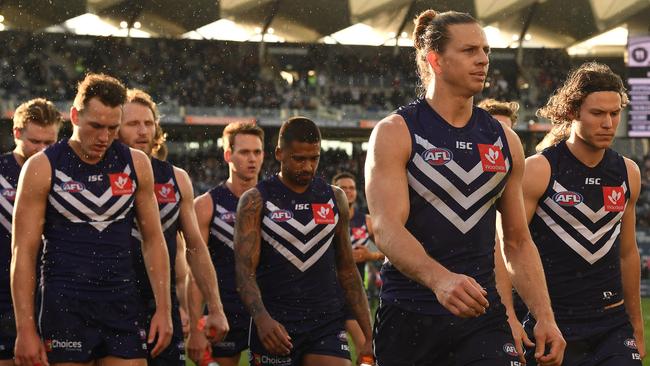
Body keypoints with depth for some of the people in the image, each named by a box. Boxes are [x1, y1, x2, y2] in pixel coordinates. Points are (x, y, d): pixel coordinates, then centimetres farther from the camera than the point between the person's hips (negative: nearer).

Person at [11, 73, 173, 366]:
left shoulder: (136, 164, 7)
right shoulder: (43, 168, -3)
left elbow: (153, 240, 13)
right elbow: (23, 253, -4)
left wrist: (163, 309, 6)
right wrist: (25, 329, -10)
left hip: (122, 305, 3)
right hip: (64, 306, -3)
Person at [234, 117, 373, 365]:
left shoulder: (335, 199, 11)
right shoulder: (256, 201, 0)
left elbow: (347, 270, 15)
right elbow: (245, 270, -9)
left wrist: (368, 335, 9)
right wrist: (262, 319, -28)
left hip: (328, 325, 2)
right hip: (275, 327, -2)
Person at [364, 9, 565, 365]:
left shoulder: (505, 141, 11)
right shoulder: (394, 133, -5)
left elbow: (518, 242, 16)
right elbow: (387, 229, -17)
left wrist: (544, 316, 3)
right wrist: (439, 279, -35)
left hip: (482, 315, 3)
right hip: (408, 318, -3)